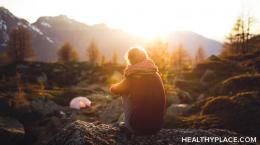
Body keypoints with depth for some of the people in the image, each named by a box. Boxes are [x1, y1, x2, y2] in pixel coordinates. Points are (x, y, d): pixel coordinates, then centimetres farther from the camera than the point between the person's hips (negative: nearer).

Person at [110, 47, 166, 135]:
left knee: (125, 93, 15)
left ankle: (127, 123, 27)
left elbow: (113, 89, 7)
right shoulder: (157, 76, -1)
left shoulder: (132, 79, -13)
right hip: (157, 126, 4)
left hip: (138, 128, -4)